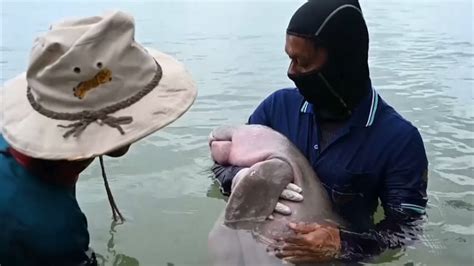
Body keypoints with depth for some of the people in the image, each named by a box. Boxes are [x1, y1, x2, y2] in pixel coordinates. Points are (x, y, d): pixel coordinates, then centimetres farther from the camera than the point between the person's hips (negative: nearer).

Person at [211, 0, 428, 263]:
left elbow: (409, 228, -10)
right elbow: (222, 163, 3)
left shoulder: (398, 139, -14)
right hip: (265, 247, 3)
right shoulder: (279, 105, -4)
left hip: (345, 259, -2)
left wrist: (344, 245, -27)